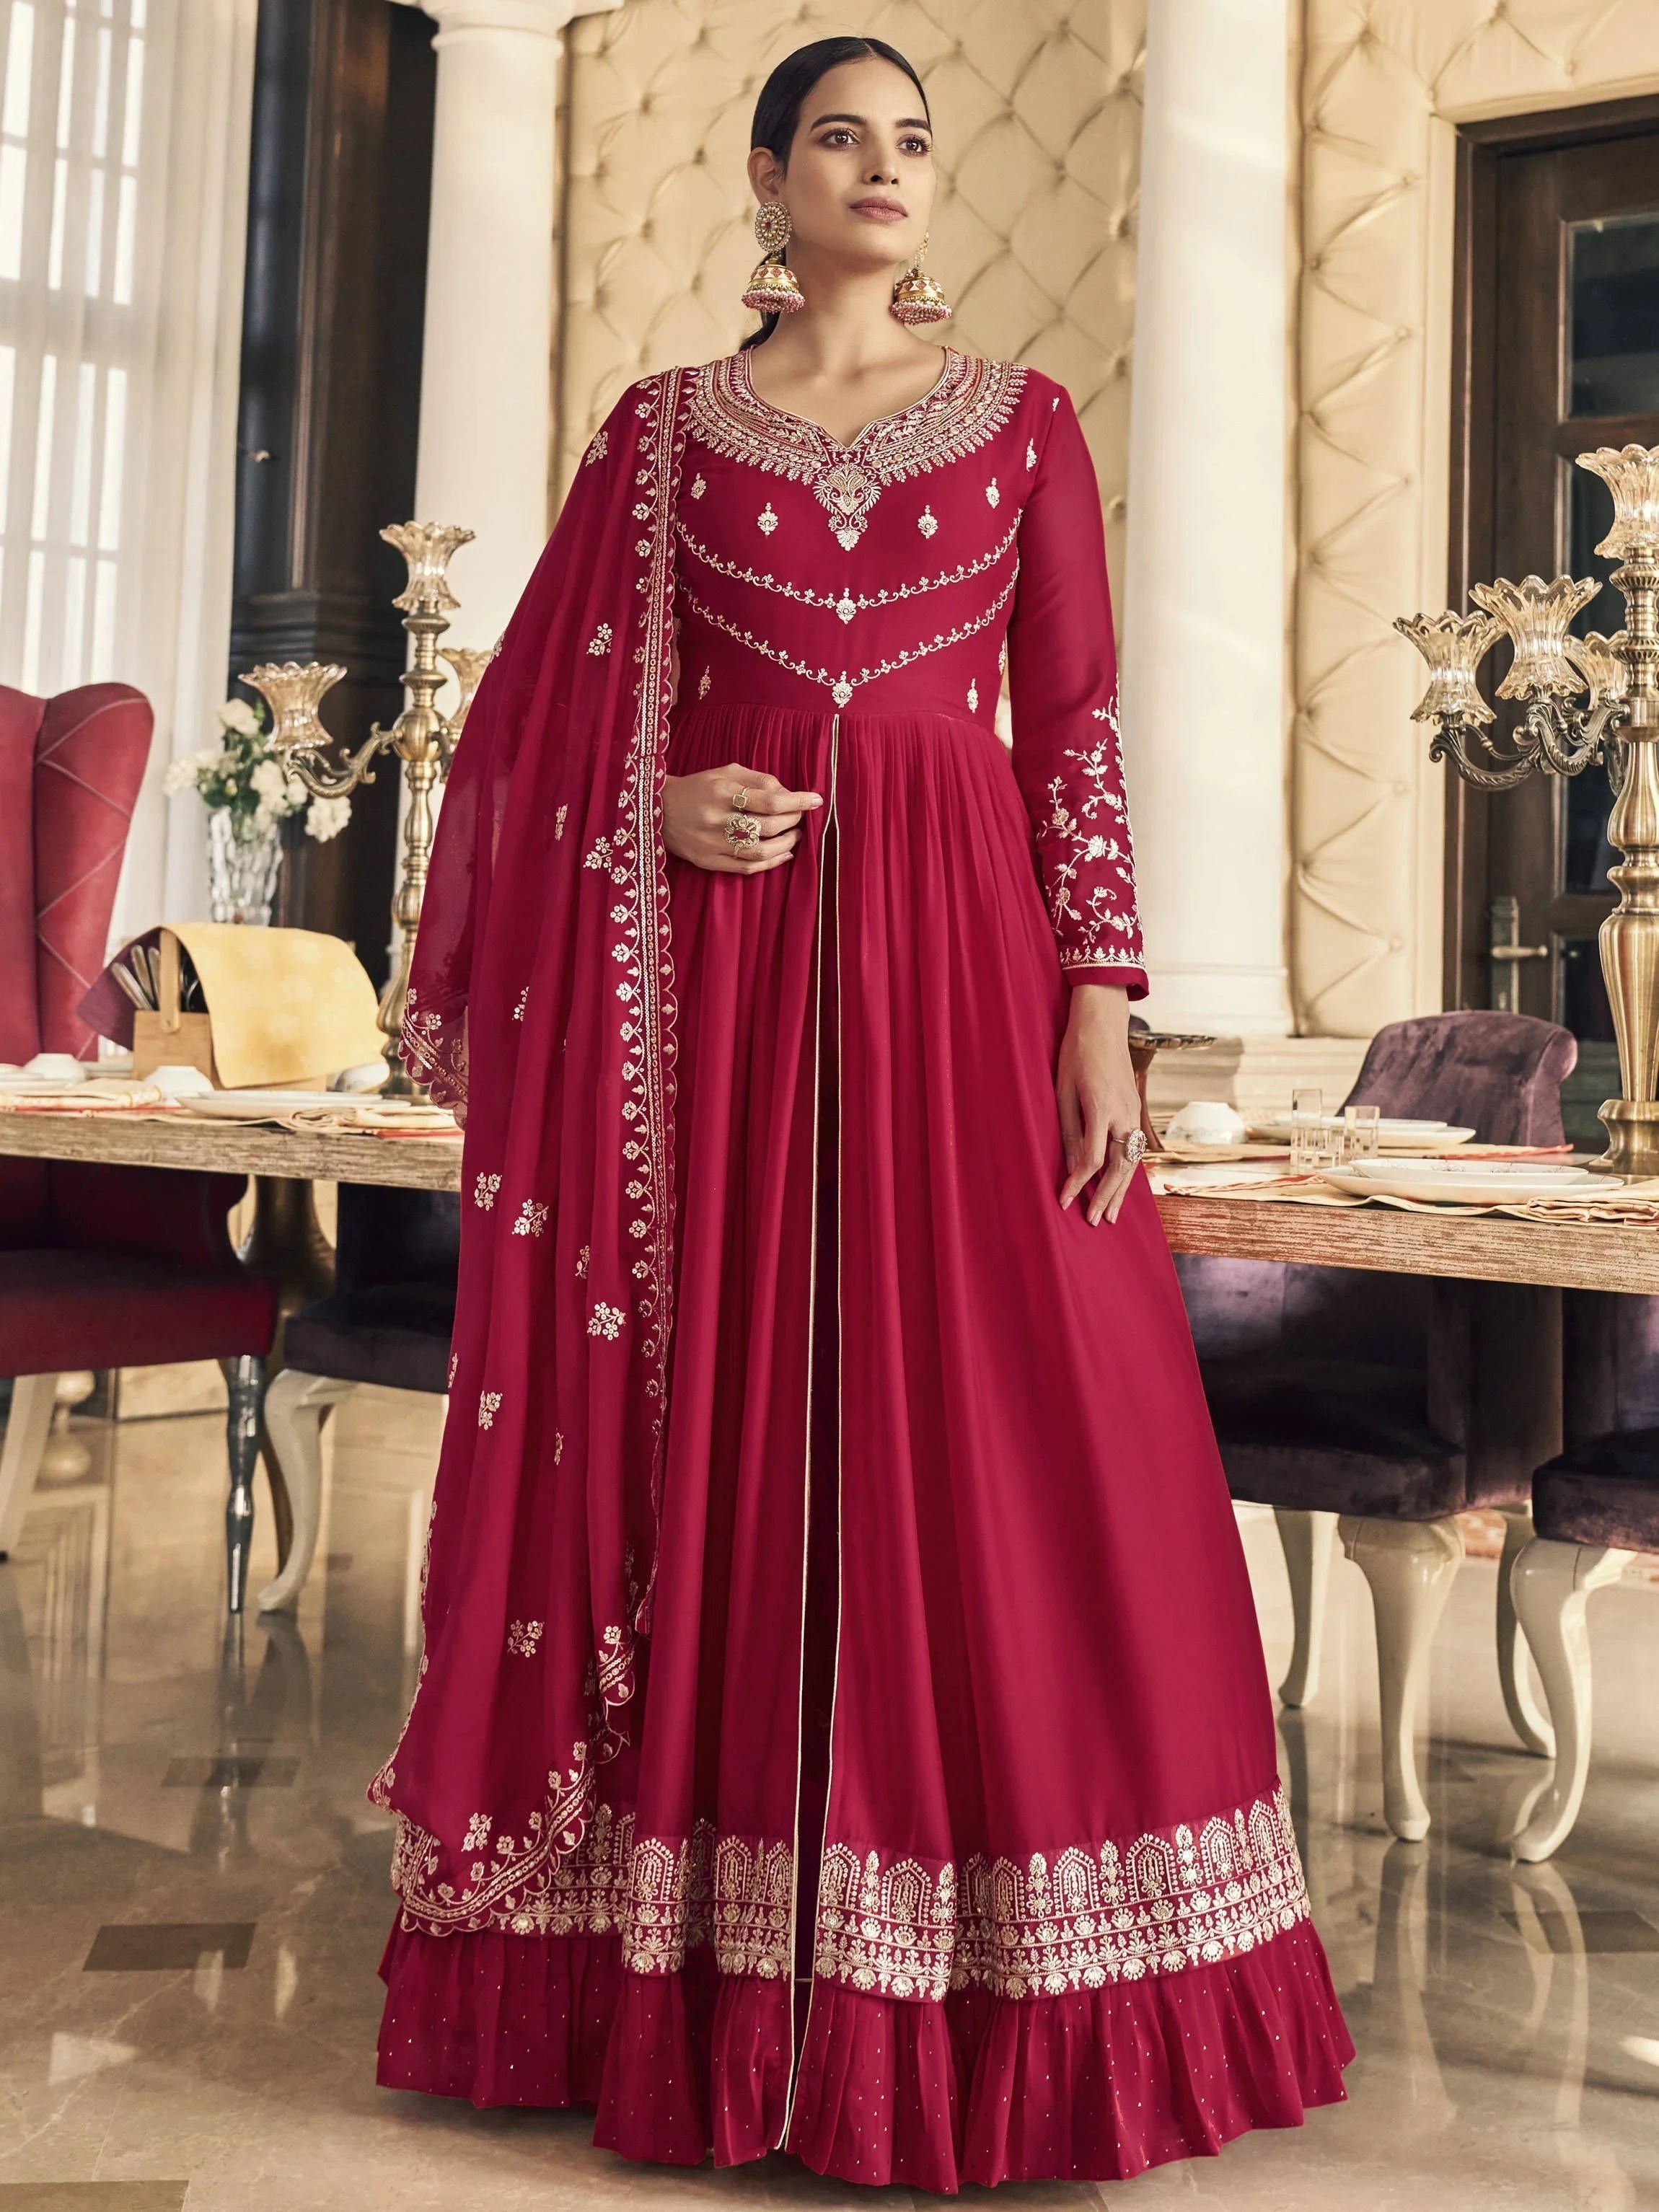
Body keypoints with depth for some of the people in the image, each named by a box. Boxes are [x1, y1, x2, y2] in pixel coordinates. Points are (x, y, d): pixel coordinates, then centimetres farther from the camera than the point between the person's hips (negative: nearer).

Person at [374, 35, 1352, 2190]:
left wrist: (1099, 1015, -5)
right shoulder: (666, 428, 11)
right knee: (718, 1432, 2)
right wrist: (664, 807, -11)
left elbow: (1078, 726, 4)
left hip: (964, 951, 0)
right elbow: (552, 720, 11)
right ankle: (693, 1968, 17)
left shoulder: (1023, 419, 11)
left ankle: (995, 2000, 13)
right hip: (720, 969, 0)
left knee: (999, 1448, -3)